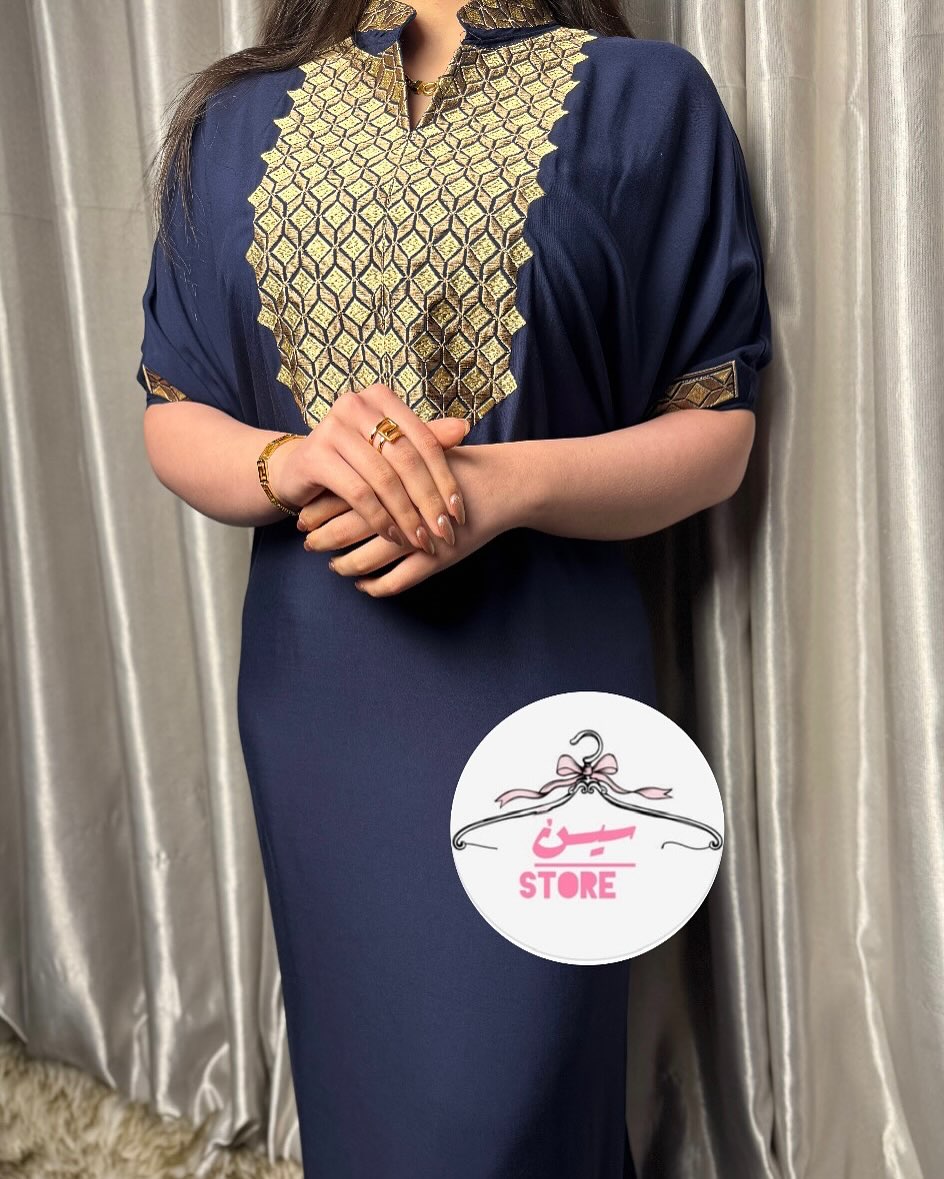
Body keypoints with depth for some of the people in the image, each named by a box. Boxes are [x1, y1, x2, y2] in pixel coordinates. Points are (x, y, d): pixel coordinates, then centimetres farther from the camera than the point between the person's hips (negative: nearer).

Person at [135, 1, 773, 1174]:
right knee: (354, 1064, 19)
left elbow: (716, 434, -2)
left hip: (538, 669, -3)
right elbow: (173, 420, 8)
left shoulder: (646, 96, 0)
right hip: (314, 674, 3)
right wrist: (296, 463, -15)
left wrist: (504, 484, -20)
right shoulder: (239, 118, 9)